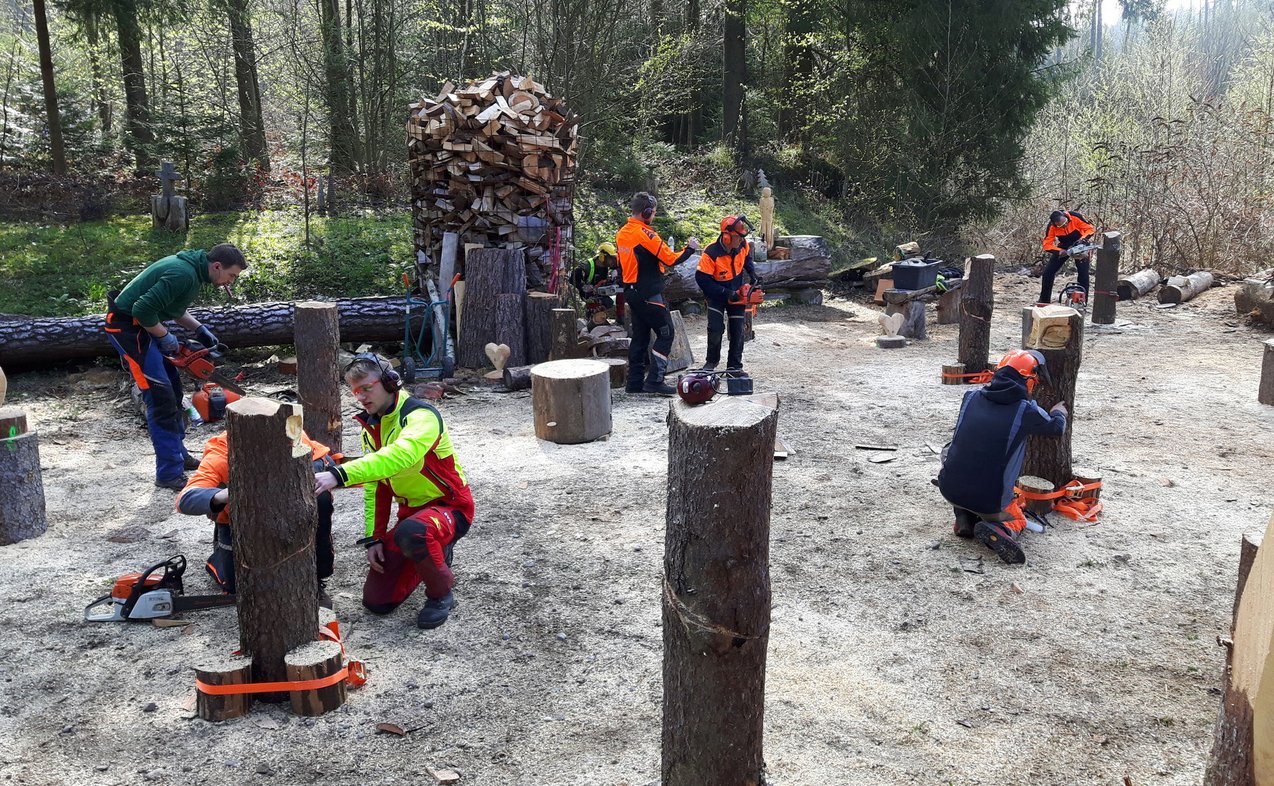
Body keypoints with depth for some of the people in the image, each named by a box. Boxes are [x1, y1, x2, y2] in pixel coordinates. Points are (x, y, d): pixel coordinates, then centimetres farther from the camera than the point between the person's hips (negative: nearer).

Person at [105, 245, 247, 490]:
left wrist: (199, 329, 8)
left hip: (143, 324, 11)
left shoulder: (191, 267, 6)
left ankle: (178, 453, 27)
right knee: (162, 397, -11)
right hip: (128, 327, -11)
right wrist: (166, 337, -14)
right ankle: (170, 473, -7)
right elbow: (143, 309, -28)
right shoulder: (184, 275, -25)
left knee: (173, 388, 16)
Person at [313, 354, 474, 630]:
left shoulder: (421, 416, -22)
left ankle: (441, 594, -14)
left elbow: (398, 457, -44)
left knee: (410, 532, -42)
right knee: (376, 601, 1)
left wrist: (339, 475, -53)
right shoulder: (371, 427, 5)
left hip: (450, 507, -8)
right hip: (411, 512, 8)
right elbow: (374, 487, 10)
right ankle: (433, 552, 25)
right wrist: (374, 538, 0)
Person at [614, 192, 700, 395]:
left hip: (632, 292, 9)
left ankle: (635, 382, 15)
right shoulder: (646, 234, -17)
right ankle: (654, 380, -9)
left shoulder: (622, 233, 8)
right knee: (665, 334, -3)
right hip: (649, 293, -9)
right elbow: (671, 259, -15)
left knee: (640, 336, 13)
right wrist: (690, 248, 0)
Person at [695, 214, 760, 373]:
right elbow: (702, 279, -29)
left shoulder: (743, 245, -16)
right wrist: (725, 293, -29)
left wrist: (752, 273, -5)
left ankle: (734, 365, 11)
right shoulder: (711, 253, -32)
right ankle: (711, 361, 10)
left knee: (737, 330, 2)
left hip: (737, 293, 4)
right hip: (717, 295, -4)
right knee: (715, 328, -12)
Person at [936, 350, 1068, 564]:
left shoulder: (971, 397, 0)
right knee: (1017, 521, 26)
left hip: (949, 488, 3)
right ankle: (997, 530, -9)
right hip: (989, 501, -3)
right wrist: (1059, 412, 34)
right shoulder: (1026, 411, -10)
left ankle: (965, 519, 17)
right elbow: (1057, 428, 10)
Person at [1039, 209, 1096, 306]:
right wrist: (1060, 252, -39)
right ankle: (1044, 300, 4)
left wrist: (1083, 239, -38)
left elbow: (1090, 229, -21)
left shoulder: (1075, 216, -31)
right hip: (1063, 248, 1)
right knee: (1048, 272, -7)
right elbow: (1047, 245, -23)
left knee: (1083, 274, -10)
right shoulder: (1052, 227, -26)